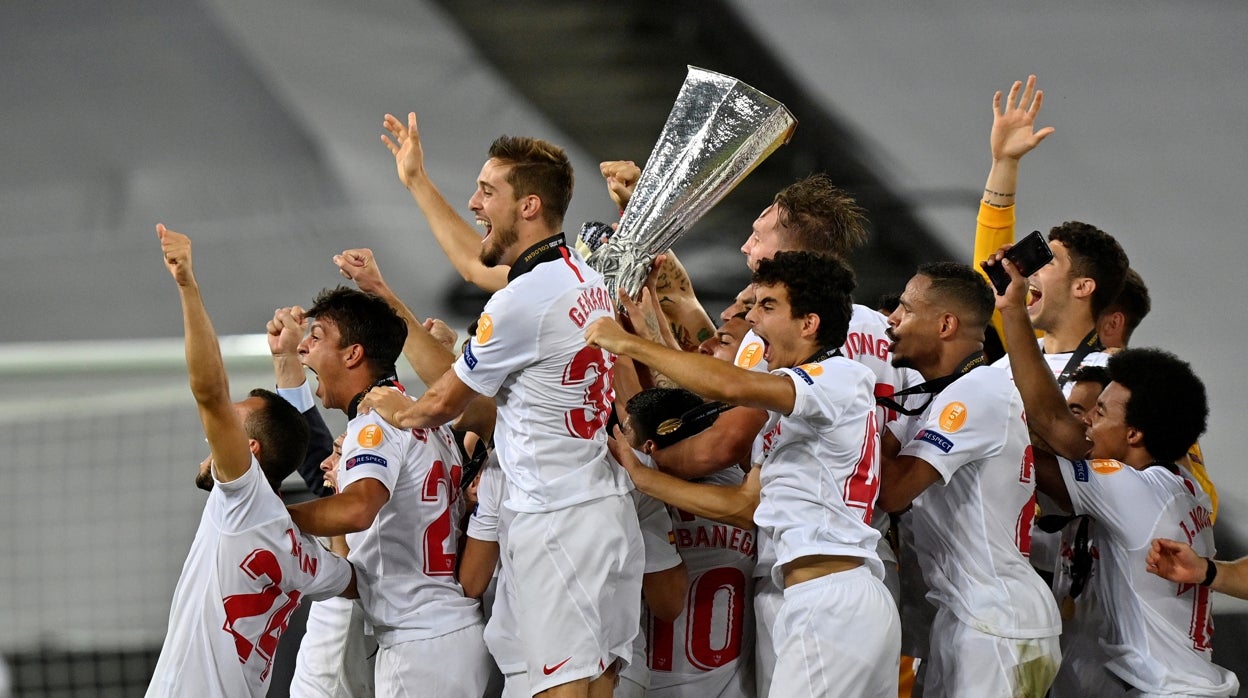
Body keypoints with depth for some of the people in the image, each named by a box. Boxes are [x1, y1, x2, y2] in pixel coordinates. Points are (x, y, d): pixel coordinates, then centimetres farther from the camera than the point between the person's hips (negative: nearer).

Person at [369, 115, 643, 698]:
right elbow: (475, 265, 33)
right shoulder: (584, 274, 12)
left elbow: (442, 404, -2)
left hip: (558, 520, -9)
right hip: (611, 511, 9)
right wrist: (417, 182, 42)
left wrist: (397, 410, 21)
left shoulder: (522, 302, -16)